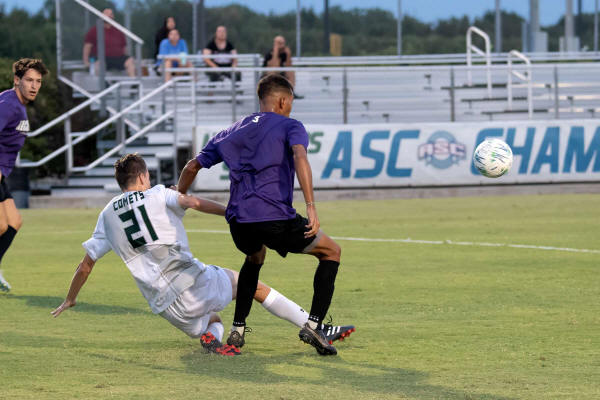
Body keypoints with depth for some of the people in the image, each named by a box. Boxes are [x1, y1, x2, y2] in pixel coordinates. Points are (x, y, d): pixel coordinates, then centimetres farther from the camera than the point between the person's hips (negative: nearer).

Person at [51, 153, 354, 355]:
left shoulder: (107, 215, 14)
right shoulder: (156, 195, 4)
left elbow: (86, 263, 18)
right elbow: (192, 202, -15)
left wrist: (70, 300, 31)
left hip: (164, 304, 4)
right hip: (191, 280, -4)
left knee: (211, 321, 29)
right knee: (253, 285, 13)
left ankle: (211, 335, -9)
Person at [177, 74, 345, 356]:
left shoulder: (232, 132, 24)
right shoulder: (290, 127, 8)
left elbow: (193, 166, 27)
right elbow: (299, 156, -14)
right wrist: (310, 206, -21)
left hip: (238, 221, 5)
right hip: (275, 218, -5)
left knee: (255, 257, 39)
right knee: (331, 251, 16)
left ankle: (237, 331, 28)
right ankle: (313, 325, 0)